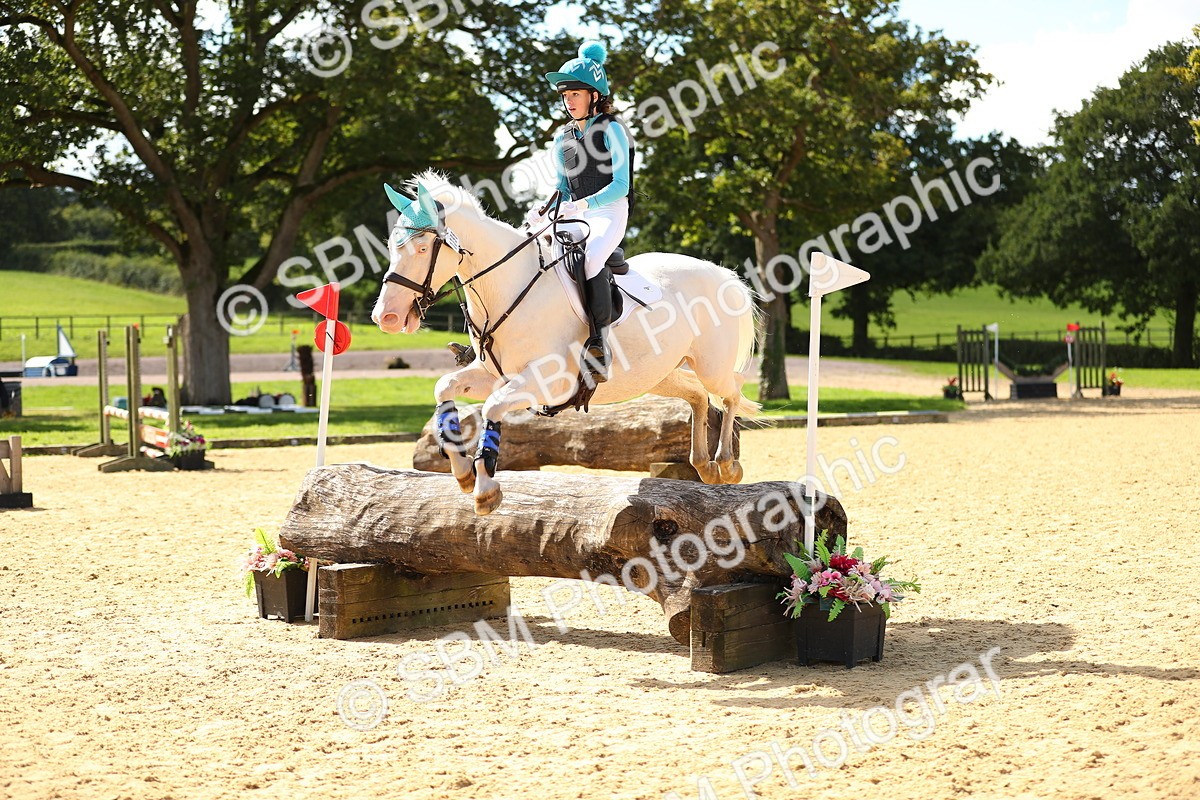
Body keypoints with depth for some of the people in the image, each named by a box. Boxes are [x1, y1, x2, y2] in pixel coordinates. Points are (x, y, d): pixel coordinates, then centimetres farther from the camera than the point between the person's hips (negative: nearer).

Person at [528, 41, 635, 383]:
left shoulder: (612, 130, -5)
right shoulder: (563, 138, 15)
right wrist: (544, 209, -3)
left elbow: (620, 185, -12)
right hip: (575, 216, 7)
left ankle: (599, 343, -34)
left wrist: (584, 204, -27)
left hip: (609, 214, -7)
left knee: (591, 259, -36)